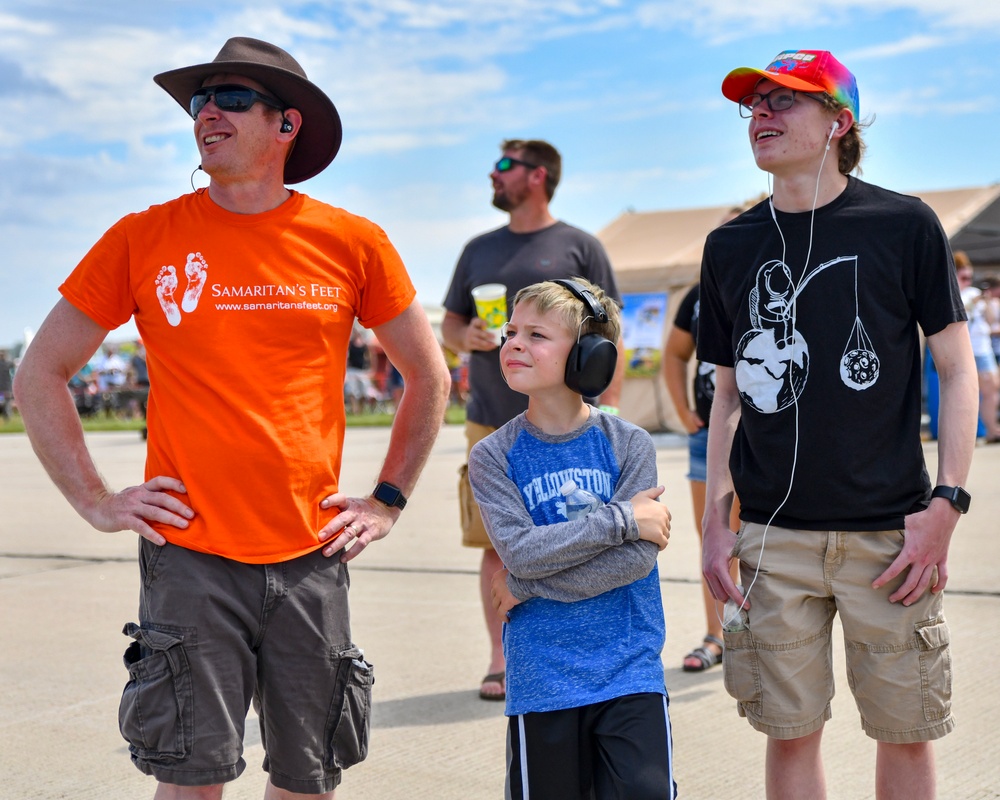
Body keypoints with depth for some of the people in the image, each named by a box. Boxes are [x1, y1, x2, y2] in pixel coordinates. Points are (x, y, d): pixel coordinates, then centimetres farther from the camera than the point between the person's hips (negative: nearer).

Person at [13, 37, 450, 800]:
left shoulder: (352, 243, 1)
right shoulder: (143, 240, 0)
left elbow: (429, 377, 14)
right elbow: (40, 375, 8)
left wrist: (388, 501, 9)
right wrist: (96, 501, 1)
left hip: (311, 556, 1)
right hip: (190, 556, -1)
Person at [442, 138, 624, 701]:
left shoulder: (580, 248, 5)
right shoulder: (479, 250, 17)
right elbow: (449, 323, 21)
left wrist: (608, 413, -6)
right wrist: (466, 336, -3)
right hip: (492, 424, 3)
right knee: (497, 545, 2)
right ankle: (501, 659, 9)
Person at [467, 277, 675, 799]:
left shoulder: (628, 444, -2)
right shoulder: (493, 456, -1)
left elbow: (637, 559, -12)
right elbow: (520, 550, -14)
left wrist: (526, 584, -12)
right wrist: (622, 518, -16)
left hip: (629, 672, 0)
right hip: (541, 679, 0)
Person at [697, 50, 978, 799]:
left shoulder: (904, 226, -3)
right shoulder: (731, 246, 7)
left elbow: (958, 370, 0)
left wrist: (946, 501, -9)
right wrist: (715, 520, 7)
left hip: (889, 532, -2)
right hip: (775, 536, 3)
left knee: (906, 729, 6)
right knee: (791, 730, 7)